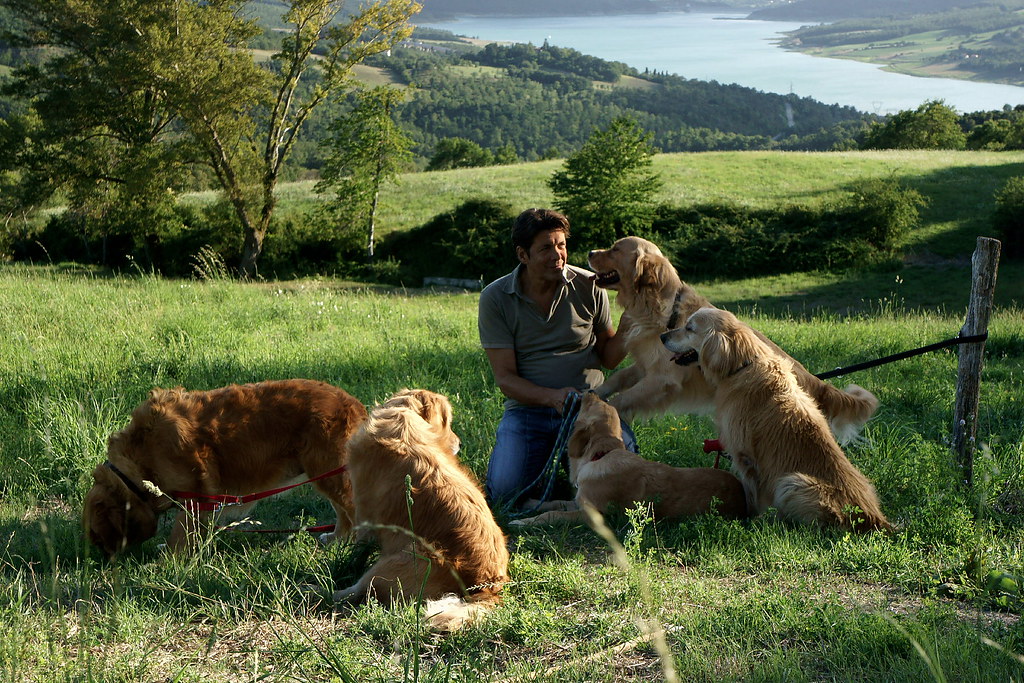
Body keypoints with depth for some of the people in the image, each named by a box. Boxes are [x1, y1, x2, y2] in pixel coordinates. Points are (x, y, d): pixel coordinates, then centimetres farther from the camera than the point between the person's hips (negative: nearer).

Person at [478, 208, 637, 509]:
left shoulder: (590, 287, 0)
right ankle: (547, 455, 13)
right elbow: (505, 377, -6)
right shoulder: (494, 298, -4)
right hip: (528, 408, -1)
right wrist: (553, 396, -23)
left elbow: (608, 357, 9)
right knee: (504, 491, -22)